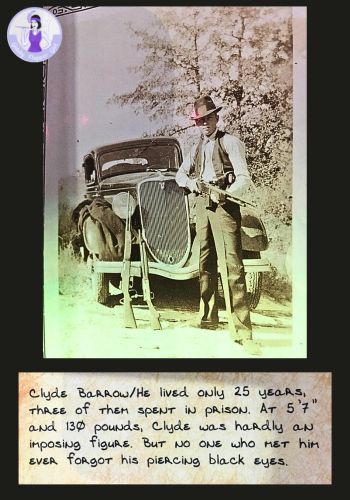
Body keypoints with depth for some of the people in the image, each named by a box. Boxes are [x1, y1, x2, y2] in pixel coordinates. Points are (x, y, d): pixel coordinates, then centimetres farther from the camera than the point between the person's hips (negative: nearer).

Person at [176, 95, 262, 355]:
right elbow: (180, 173, 23)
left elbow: (244, 178, -9)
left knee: (232, 266, -13)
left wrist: (225, 195, -27)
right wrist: (191, 182, -1)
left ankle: (242, 331, -15)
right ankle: (208, 318, 22)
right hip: (202, 205, 7)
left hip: (224, 205, -7)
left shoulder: (230, 142, 0)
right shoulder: (197, 148, 20)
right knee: (206, 263, 11)